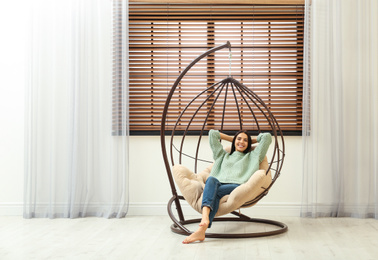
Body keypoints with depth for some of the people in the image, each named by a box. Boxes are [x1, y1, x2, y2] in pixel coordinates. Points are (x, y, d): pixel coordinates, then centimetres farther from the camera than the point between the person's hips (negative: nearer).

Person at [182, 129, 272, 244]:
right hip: (219, 184, 1)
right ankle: (205, 217, -61)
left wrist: (252, 140, 41)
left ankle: (202, 230, -53)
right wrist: (232, 139, 45)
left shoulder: (252, 157, 35)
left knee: (215, 192, -33)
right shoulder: (223, 156, 40)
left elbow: (267, 137, 31)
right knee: (211, 179, -37)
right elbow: (212, 133, 40)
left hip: (238, 186, -1)